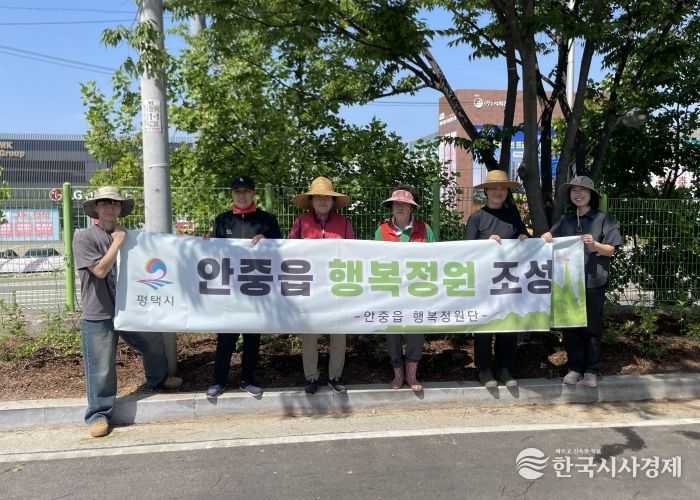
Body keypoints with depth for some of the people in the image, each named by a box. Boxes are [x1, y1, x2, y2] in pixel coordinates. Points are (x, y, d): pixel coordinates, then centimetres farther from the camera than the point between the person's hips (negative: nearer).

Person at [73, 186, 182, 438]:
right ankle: (99, 414, 19)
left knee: (155, 342, 21)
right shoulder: (84, 237, -11)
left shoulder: (125, 236, 8)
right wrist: (117, 242, -17)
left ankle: (158, 379, 47)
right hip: (99, 315, -6)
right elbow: (100, 269, -21)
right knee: (101, 367, 2)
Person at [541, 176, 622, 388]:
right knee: (570, 327, 7)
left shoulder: (603, 219, 1)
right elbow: (551, 236, 20)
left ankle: (591, 371, 14)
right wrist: (546, 237, -2)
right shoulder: (565, 220, 11)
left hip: (593, 282, -3)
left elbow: (610, 250, -1)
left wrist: (594, 245, -20)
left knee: (592, 328, 4)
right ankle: (575, 368, 18)